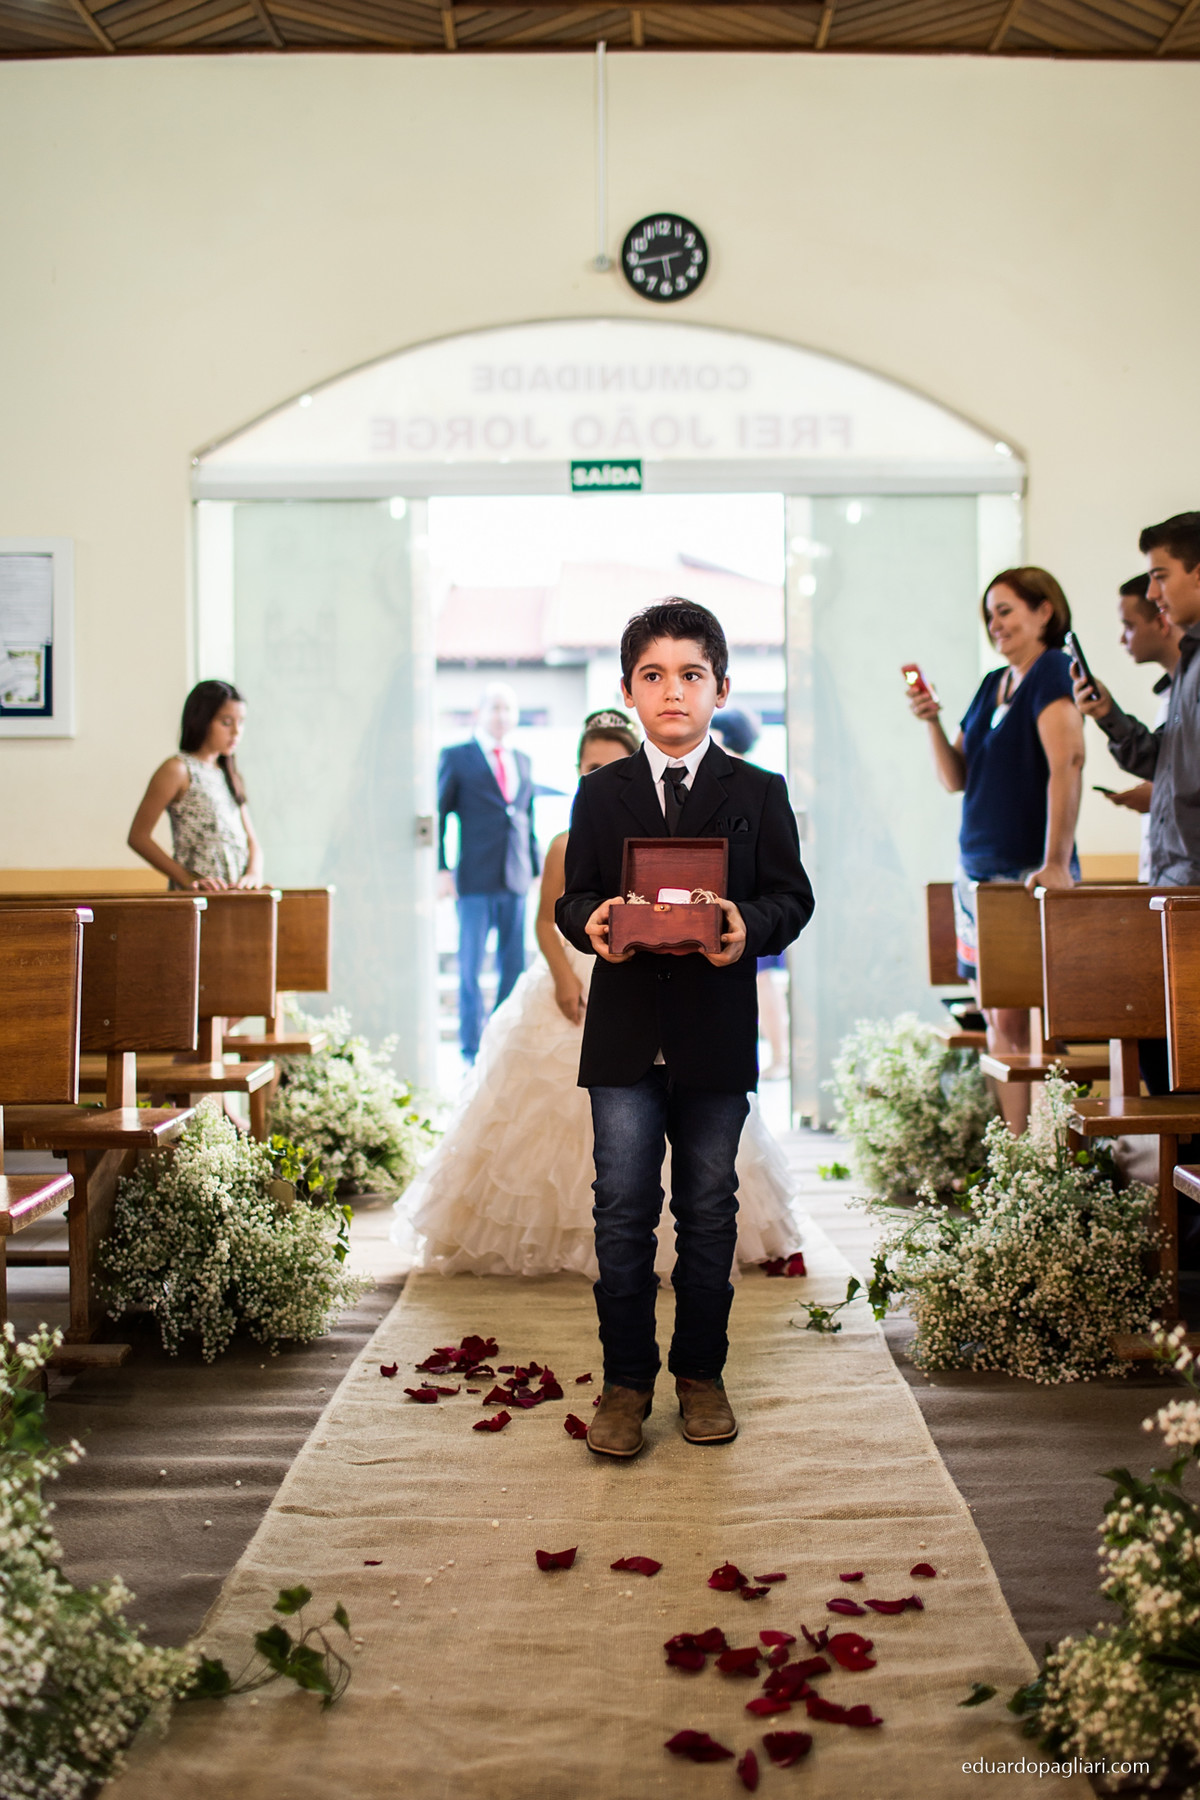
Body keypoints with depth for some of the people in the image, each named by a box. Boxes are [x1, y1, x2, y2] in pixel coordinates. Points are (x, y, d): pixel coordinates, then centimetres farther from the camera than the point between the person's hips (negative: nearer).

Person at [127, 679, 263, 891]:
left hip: (238, 893, 6)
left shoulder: (230, 776, 21)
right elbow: (138, 836, -4)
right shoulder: (177, 770, 1)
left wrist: (254, 873, -3)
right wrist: (187, 880, -12)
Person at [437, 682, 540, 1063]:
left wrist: (537, 870, 14)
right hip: (475, 881, -4)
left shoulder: (523, 761, 17)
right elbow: (437, 815, 2)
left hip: (516, 881, 4)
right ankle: (470, 1053, 8)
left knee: (514, 968, 5)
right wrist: (441, 870, -6)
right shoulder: (456, 757, 4)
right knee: (471, 968, 0)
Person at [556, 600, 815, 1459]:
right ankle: (626, 1381, 13)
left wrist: (748, 929, -19)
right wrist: (591, 925, -15)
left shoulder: (759, 794, 6)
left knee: (708, 1211, 9)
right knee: (623, 1211, 2)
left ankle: (701, 1373, 23)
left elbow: (791, 895, 2)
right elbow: (573, 896, 8)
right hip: (624, 1032, 1)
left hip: (719, 1035, 0)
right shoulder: (600, 793, 9)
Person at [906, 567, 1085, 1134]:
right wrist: (932, 722, -1)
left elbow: (1066, 764, -19)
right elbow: (955, 779, 17)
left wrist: (1056, 864, -26)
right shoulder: (990, 684, 16)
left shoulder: (1053, 671, -8)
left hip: (1029, 872, -8)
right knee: (998, 1018, 7)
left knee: (1016, 1016, -11)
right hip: (977, 870, 8)